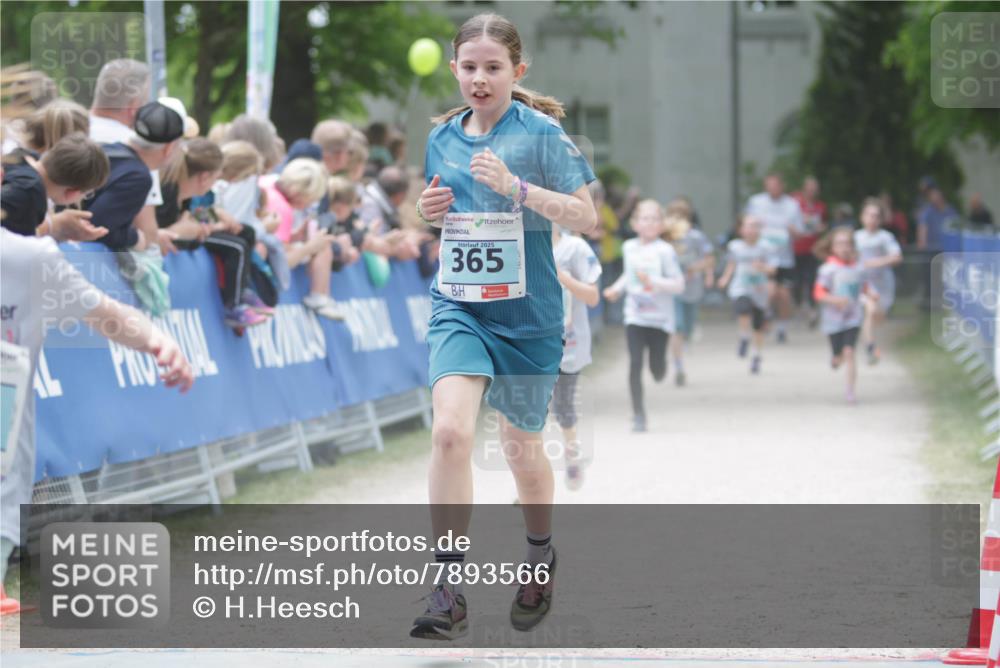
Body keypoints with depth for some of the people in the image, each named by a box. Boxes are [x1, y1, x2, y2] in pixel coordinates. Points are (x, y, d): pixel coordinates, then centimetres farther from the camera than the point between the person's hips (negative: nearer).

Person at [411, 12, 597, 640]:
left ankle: (542, 554, 43)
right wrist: (430, 208, 0)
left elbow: (587, 217, -13)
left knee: (522, 449, 12)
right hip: (458, 310, 2)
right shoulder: (443, 137, 6)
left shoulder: (542, 133, -8)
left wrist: (516, 187, -24)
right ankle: (449, 593, -19)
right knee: (450, 430, -20)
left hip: (527, 314, -2)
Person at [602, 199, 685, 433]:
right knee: (635, 363, -9)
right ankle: (638, 415, -3)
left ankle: (658, 369, 44)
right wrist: (617, 289, 8)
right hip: (635, 316, 2)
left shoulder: (664, 251, -11)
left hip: (660, 317, -2)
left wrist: (653, 281, -25)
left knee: (657, 368, 5)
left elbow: (679, 285, -13)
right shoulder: (629, 248, 4)